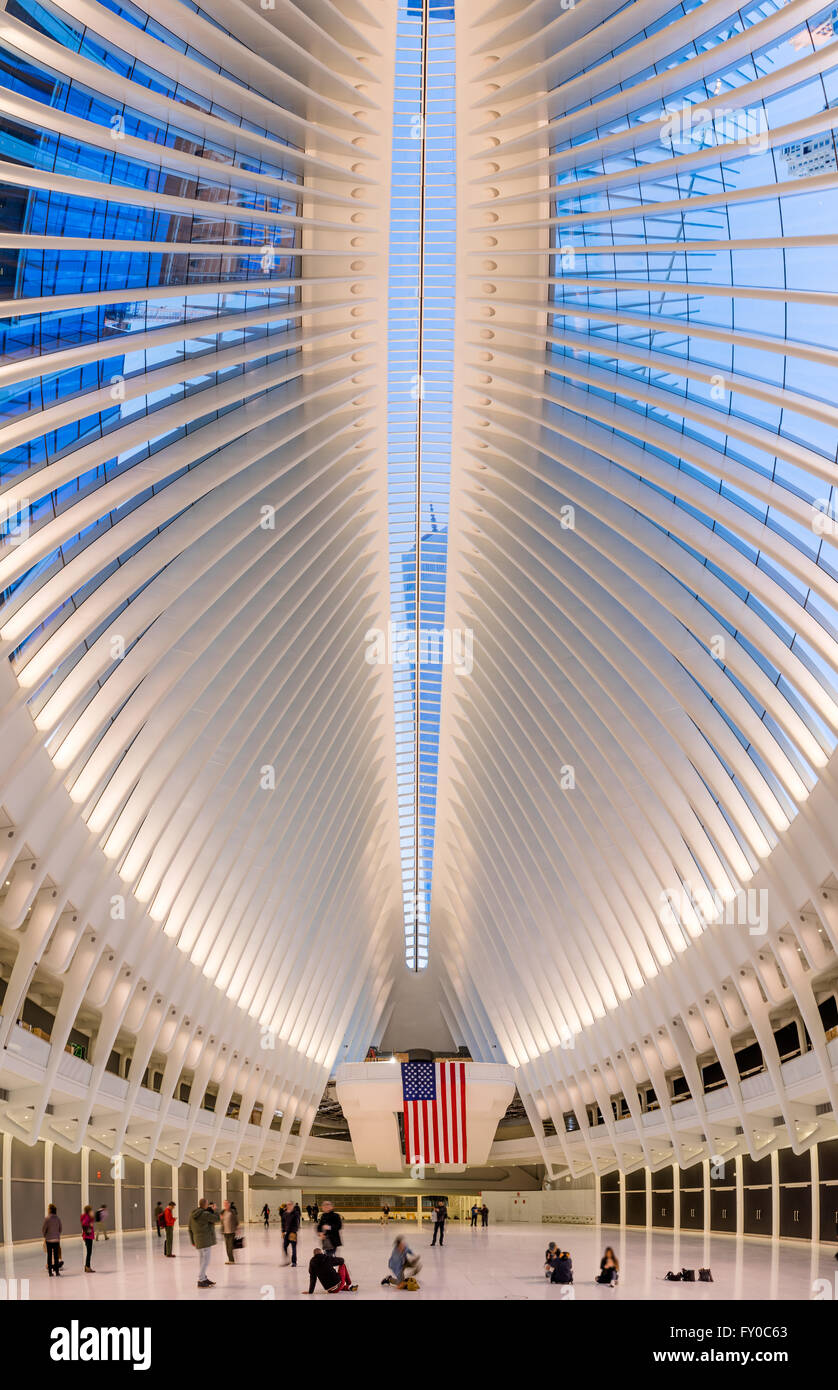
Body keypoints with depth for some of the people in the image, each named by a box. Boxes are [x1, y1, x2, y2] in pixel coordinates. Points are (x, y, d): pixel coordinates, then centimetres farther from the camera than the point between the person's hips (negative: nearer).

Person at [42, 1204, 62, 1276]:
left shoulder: (47, 1218, -11)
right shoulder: (58, 1218, -1)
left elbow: (43, 1229, -7)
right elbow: (60, 1229, 6)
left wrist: (44, 1235, 12)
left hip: (49, 1239, -3)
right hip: (56, 1239, 3)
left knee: (49, 1256, 4)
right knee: (56, 1256, 7)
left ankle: (50, 1272, 5)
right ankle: (57, 1271, 7)